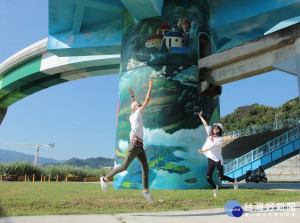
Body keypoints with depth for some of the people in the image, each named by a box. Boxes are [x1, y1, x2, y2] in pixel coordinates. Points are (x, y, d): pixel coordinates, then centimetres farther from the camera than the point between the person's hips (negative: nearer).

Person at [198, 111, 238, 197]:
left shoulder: (220, 139, -9)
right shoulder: (210, 135, 7)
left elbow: (212, 147, -18)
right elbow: (206, 125, 8)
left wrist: (203, 151, -27)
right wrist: (200, 116, 6)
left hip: (217, 159, -5)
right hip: (210, 159, 5)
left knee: (221, 177, -4)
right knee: (208, 177, 1)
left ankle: (233, 180, 25)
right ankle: (214, 188, 30)